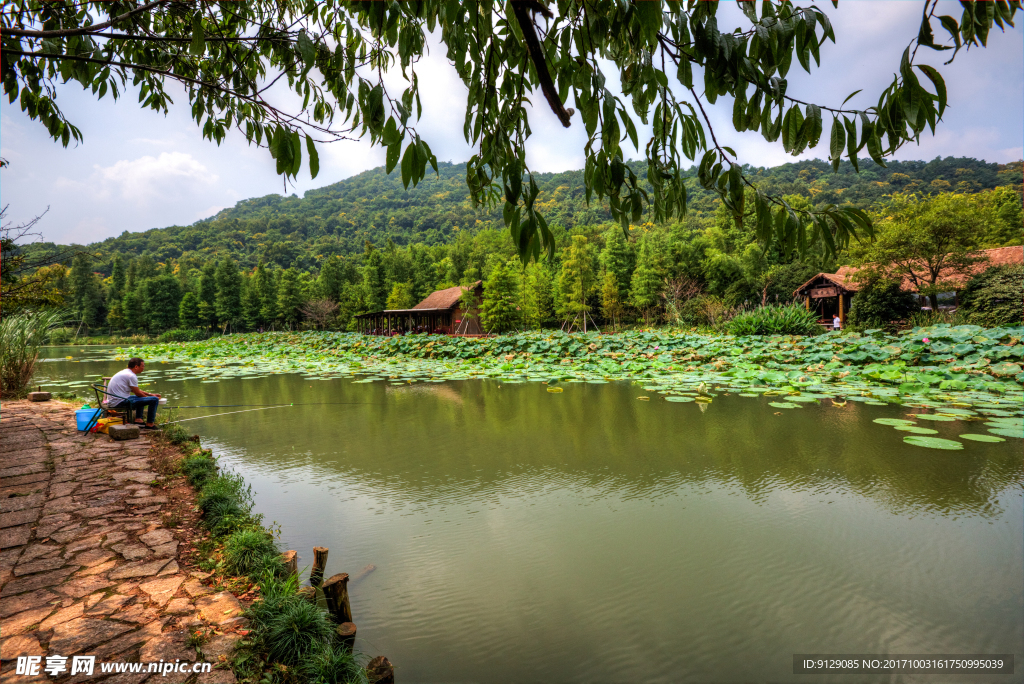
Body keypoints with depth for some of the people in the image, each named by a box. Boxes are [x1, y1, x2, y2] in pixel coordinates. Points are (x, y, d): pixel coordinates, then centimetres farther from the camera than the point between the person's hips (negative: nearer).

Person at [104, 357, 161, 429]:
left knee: (141, 398, 35)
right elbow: (138, 393, -9)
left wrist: (151, 394, 23)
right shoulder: (131, 376, -16)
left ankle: (138, 419, 22)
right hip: (120, 402, -11)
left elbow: (137, 391, 25)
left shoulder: (125, 372, 16)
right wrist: (152, 397, 7)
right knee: (154, 400, -17)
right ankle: (150, 424, -6)